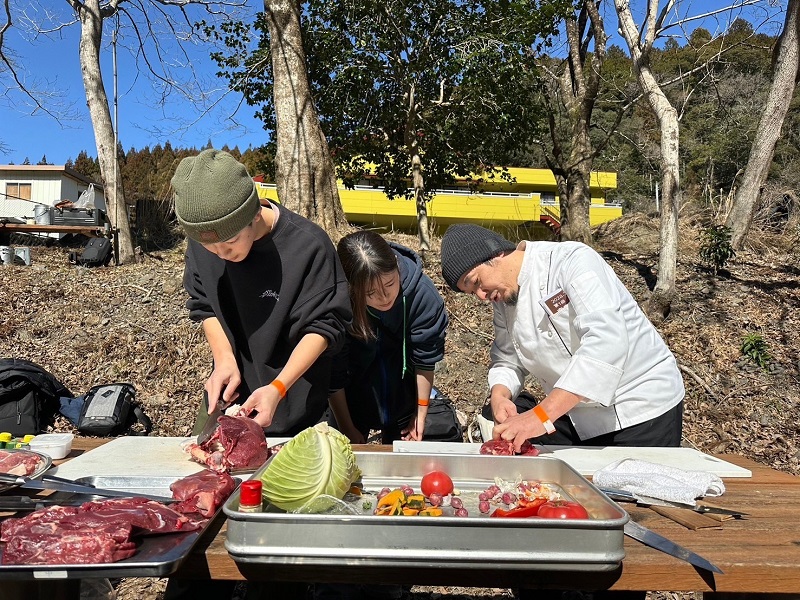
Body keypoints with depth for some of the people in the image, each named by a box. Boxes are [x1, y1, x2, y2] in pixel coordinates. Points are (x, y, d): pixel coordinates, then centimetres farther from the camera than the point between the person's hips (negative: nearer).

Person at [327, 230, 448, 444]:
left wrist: (421, 413, -3)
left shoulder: (421, 292, -27)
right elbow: (333, 374, -18)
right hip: (353, 398, -1)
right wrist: (347, 428, -8)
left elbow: (425, 358, -13)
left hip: (402, 398, 1)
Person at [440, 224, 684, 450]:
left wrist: (542, 415, -40)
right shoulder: (504, 298, 1)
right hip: (572, 415, 6)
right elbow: (508, 360, 8)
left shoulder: (572, 260, -23)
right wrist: (499, 394, -15)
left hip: (644, 408, -6)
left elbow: (606, 341, -36)